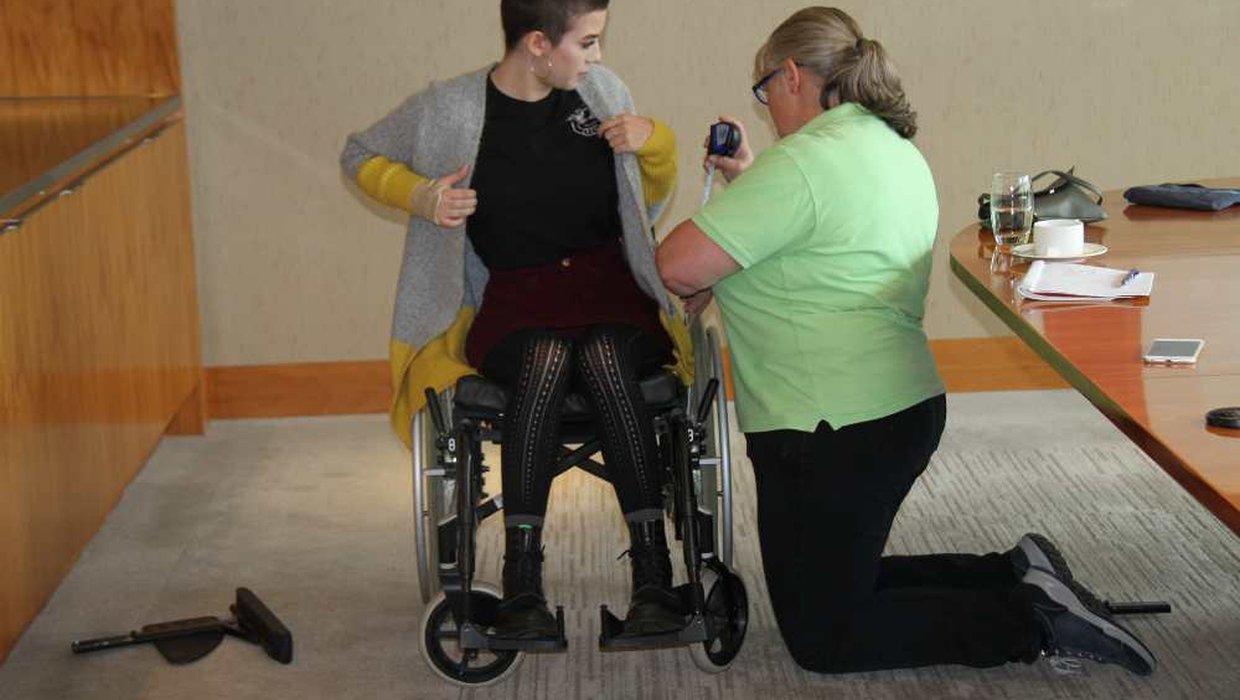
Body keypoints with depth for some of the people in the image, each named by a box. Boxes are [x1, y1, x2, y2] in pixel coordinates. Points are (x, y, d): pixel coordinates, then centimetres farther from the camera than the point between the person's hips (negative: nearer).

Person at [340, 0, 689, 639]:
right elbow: (361, 156, 14)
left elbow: (650, 200, 20)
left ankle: (653, 579, -33)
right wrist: (418, 196, -5)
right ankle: (521, 587, -34)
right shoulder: (451, 109, -3)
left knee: (606, 359, -34)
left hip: (608, 285, 2)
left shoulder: (602, 89, 6)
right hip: (513, 300, -2)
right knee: (546, 358, -36)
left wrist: (655, 142, -2)